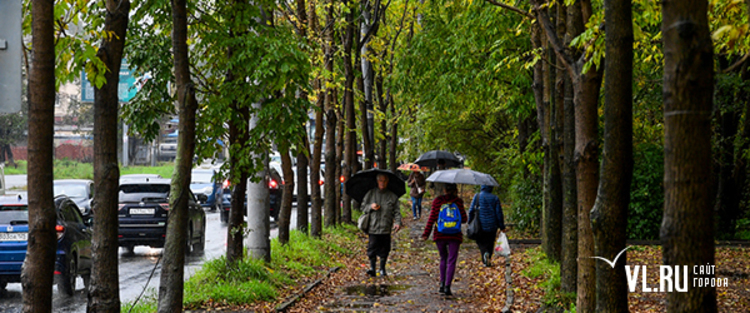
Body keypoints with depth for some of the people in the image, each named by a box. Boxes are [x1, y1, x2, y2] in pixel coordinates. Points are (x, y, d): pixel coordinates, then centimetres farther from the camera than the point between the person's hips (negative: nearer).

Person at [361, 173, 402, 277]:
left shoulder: (392, 196, 7)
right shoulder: (370, 193, 9)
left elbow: (396, 211, 5)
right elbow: (363, 207, 13)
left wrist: (397, 222, -11)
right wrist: (370, 207, -7)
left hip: (386, 228, 0)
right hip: (372, 227, 0)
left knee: (384, 249, 4)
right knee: (372, 248, -7)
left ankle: (382, 268, 16)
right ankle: (372, 267, 1)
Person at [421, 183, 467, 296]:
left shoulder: (437, 201, 1)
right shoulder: (458, 202, -3)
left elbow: (432, 218, -1)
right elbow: (464, 219, -1)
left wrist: (426, 233, 2)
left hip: (439, 235, 2)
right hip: (454, 235, -2)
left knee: (443, 258, 19)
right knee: (451, 260, 1)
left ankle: (442, 284, 11)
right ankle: (447, 286, -9)